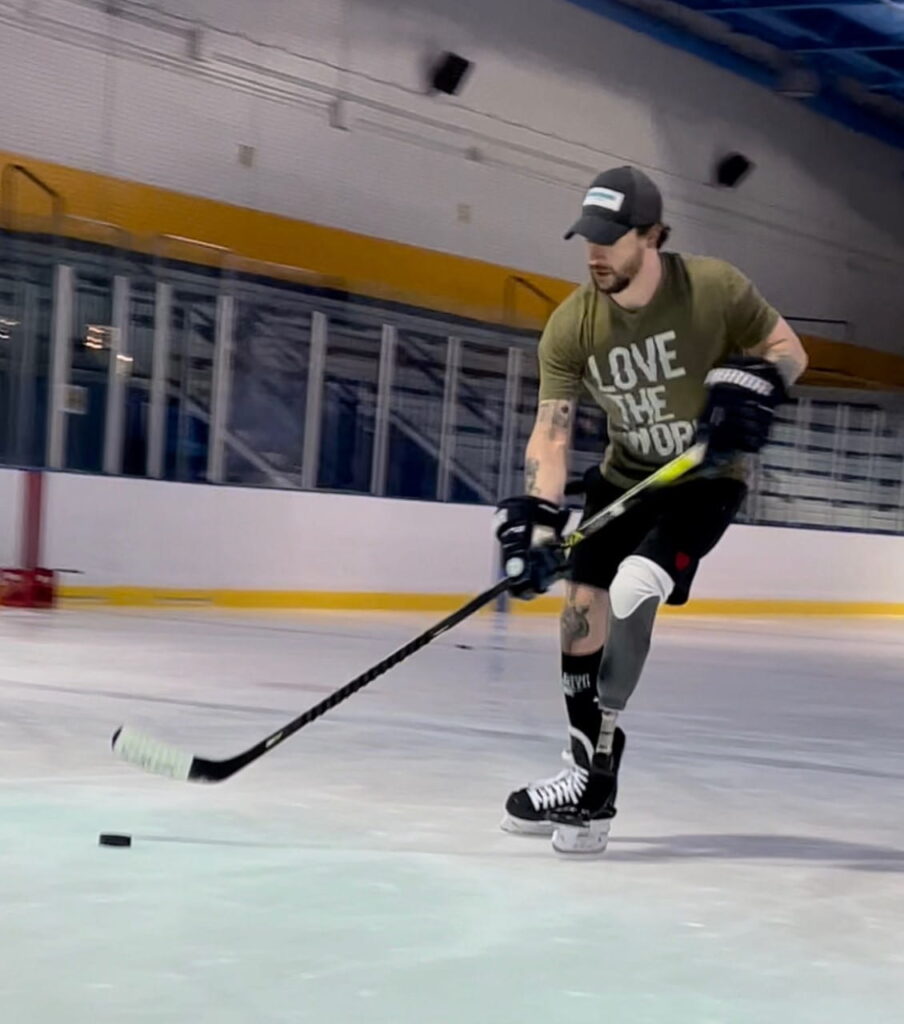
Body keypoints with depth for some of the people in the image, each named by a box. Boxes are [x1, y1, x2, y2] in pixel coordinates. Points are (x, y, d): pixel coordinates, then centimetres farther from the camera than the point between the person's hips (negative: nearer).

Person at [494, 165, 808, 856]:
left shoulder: (715, 288, -20)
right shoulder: (572, 325, -13)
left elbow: (788, 349, -5)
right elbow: (552, 434, -14)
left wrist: (754, 383, -26)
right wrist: (537, 518, -28)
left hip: (706, 479, -5)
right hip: (626, 479, 5)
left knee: (630, 593, -23)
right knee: (582, 611, 1)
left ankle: (595, 781, -17)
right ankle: (590, 773, 17)